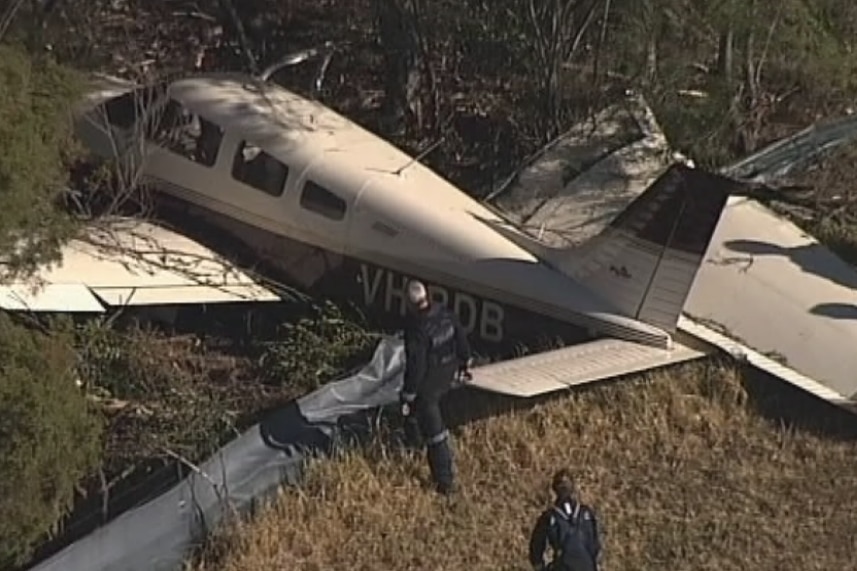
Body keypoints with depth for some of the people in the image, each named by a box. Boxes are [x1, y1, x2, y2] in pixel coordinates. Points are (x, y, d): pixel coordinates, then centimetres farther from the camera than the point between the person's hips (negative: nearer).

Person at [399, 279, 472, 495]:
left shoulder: (416, 330, -31)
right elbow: (461, 337, 4)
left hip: (426, 385, -8)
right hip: (447, 377, 8)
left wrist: (408, 394, -14)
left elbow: (415, 366, -26)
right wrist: (465, 362, 22)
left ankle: (445, 481, 14)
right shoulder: (445, 313, -10)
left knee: (434, 431, 5)